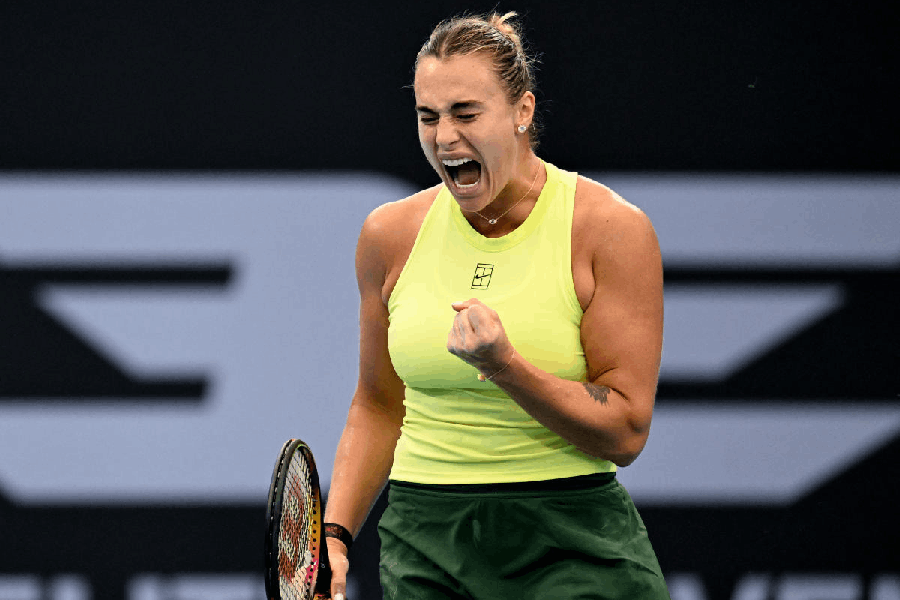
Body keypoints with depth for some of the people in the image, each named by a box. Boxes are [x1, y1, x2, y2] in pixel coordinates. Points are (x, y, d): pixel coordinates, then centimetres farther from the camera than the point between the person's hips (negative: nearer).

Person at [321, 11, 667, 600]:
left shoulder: (612, 229, -7)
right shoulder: (391, 233, 4)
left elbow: (626, 431, -9)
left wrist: (504, 365, -22)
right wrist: (335, 534, 5)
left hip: (574, 551, -3)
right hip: (423, 547, 3)